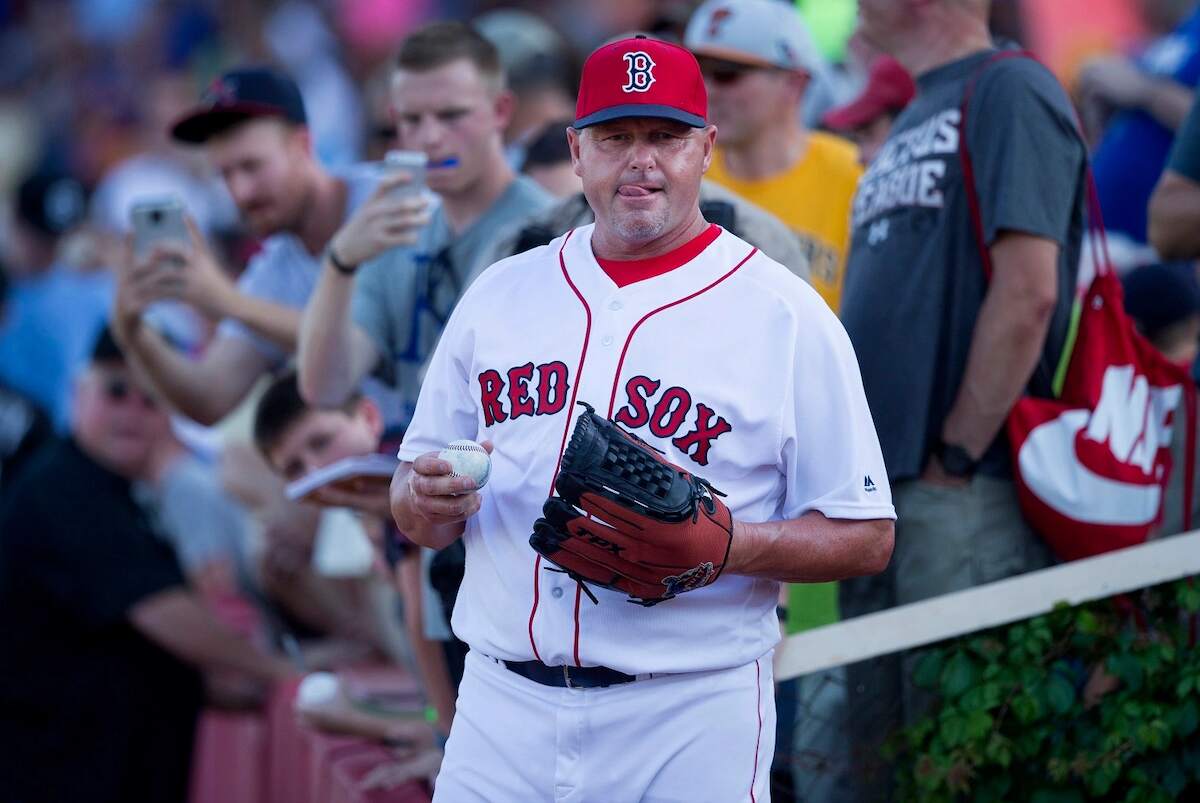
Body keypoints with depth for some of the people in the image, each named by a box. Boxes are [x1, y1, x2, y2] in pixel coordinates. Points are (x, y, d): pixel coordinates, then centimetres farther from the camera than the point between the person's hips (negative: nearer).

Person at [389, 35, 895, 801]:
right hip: (503, 705, 3)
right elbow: (418, 519, 16)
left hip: (690, 721, -3)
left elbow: (867, 536, -2)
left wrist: (729, 545, -19)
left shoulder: (787, 316, -1)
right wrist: (427, 499, -7)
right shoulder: (500, 295, 12)